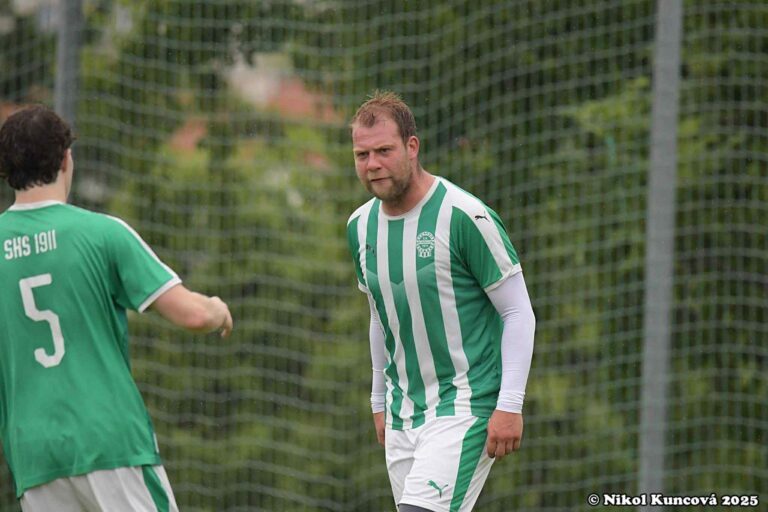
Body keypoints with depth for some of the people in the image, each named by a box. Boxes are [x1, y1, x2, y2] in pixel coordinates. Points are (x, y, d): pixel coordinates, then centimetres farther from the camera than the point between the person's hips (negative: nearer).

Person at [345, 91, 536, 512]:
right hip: (401, 411, 7)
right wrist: (380, 402, 24)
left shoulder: (465, 217, -14)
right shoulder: (361, 227, 7)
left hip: (466, 406, -7)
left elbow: (519, 313, -11)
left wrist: (509, 405, -17)